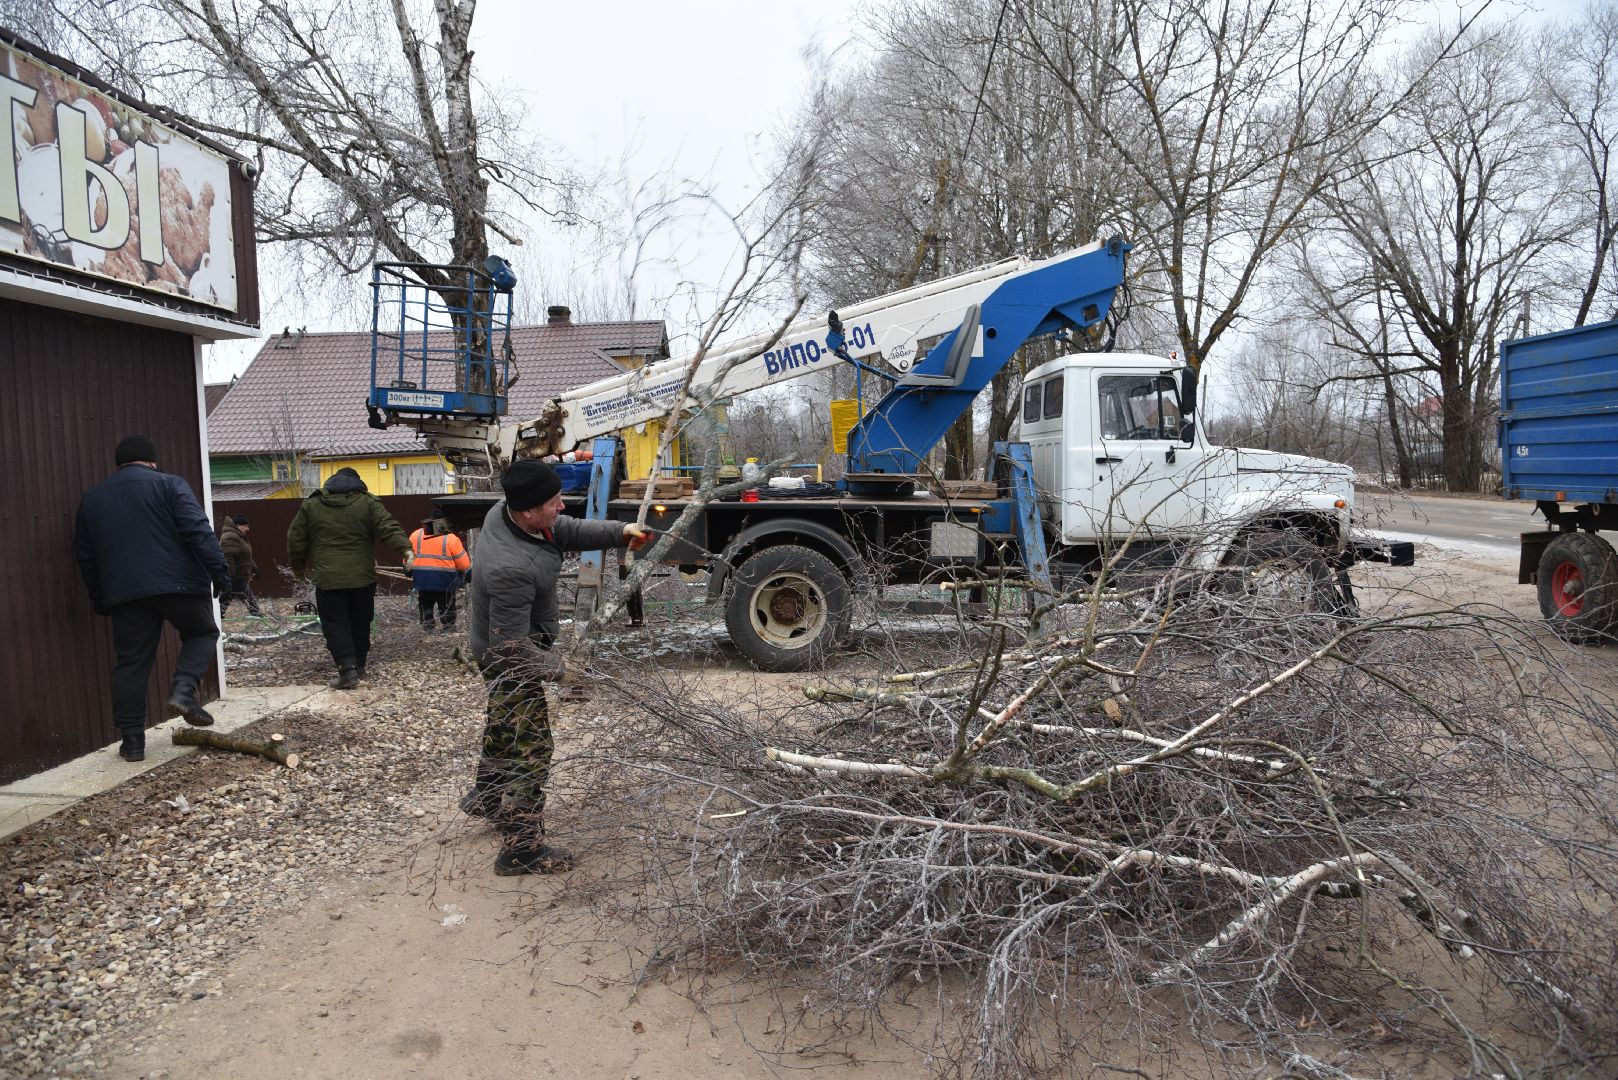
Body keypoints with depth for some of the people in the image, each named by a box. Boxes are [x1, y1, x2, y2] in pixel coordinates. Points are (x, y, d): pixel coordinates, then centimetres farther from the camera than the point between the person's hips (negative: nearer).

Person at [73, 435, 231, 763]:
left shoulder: (90, 498, 17)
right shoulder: (168, 484, 1)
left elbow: (85, 556, 21)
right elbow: (199, 532, -10)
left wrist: (100, 600, 27)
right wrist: (220, 572, -9)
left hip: (125, 593, 4)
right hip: (179, 585, -4)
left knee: (131, 664, 9)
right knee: (202, 633, 19)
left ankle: (132, 741, 10)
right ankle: (184, 690, -5)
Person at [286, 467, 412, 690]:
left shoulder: (311, 505, 9)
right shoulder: (368, 502, 4)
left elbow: (296, 540, 13)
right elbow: (388, 528, -11)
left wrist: (298, 567, 25)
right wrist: (404, 548, -19)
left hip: (328, 579, -1)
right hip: (362, 578, 1)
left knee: (335, 624, 2)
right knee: (360, 623, 14)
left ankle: (347, 668, -11)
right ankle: (359, 666, 24)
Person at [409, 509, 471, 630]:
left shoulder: (415, 535, 2)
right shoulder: (451, 539, -11)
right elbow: (464, 565, -7)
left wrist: (409, 572, 29)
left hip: (422, 582, 4)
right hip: (445, 583, -4)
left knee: (426, 612, 16)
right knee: (447, 615, 6)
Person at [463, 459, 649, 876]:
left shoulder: (505, 511, -13)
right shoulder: (511, 569, -39)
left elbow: (570, 531, 0)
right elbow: (511, 646, -31)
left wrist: (620, 532, -10)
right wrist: (556, 667, -20)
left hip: (503, 652, 10)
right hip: (511, 664, -10)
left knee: (503, 726, 29)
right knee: (530, 748, -1)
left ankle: (485, 797, 52)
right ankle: (521, 849, 11)